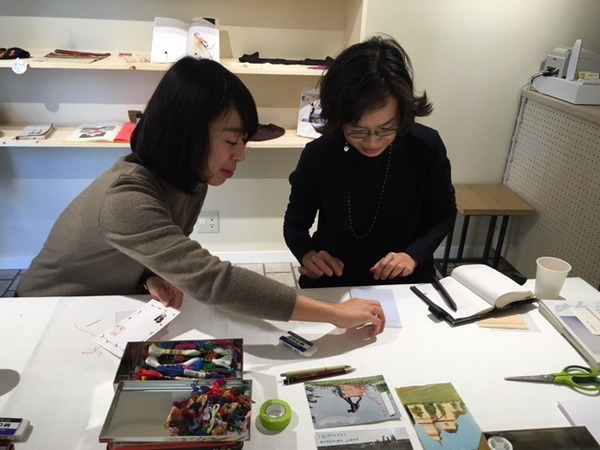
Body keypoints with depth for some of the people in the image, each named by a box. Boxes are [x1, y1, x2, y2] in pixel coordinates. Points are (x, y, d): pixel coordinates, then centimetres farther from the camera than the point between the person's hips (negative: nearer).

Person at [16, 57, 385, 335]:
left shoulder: (189, 178, -11)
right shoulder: (126, 199, -37)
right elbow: (212, 279, -45)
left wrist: (155, 277, -24)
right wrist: (336, 313, -42)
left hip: (113, 307, 6)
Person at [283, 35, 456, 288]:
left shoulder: (427, 147, -12)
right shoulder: (317, 155, -13)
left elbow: (444, 214, 2)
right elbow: (295, 224, 0)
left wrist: (414, 255, -13)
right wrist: (309, 255, -18)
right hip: (332, 285, -1)